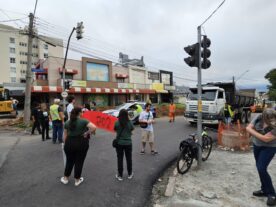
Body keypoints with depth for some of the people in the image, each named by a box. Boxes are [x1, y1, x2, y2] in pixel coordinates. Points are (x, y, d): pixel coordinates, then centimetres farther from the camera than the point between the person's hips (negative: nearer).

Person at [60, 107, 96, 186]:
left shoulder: (67, 123, 3)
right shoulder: (83, 121, -11)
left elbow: (65, 135, 7)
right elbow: (94, 127, -24)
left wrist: (65, 144, 17)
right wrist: (86, 133, -12)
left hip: (69, 143, 4)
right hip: (81, 143, -3)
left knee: (69, 161, 21)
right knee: (79, 162, 11)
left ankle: (65, 178, 35)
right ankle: (77, 180, 25)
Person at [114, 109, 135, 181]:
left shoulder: (117, 123, -12)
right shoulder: (130, 123, -11)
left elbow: (115, 130, 3)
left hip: (119, 143, 0)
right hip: (128, 143, 1)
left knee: (120, 159, 12)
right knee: (129, 159, 16)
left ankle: (120, 175, 22)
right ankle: (130, 174, 31)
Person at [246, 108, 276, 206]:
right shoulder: (259, 118, -14)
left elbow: (265, 139, -29)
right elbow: (248, 128, -9)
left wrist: (252, 132, -22)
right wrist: (257, 133, -25)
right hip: (257, 145, 6)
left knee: (261, 169, -10)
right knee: (259, 168, 14)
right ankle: (265, 190, 31)